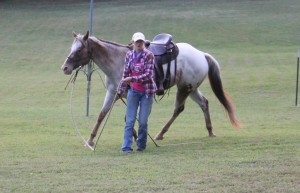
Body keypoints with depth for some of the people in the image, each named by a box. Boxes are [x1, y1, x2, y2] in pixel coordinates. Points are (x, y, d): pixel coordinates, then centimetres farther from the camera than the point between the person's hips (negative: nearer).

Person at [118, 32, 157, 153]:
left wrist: (132, 79, -23)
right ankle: (126, 147, -4)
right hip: (133, 91, 3)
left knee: (143, 121, -1)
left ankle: (141, 145, 16)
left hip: (147, 91, -3)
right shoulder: (129, 55, 5)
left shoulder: (149, 55, -9)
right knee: (130, 120, -3)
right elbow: (125, 74, 13)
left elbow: (148, 75, -16)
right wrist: (121, 90, 13)